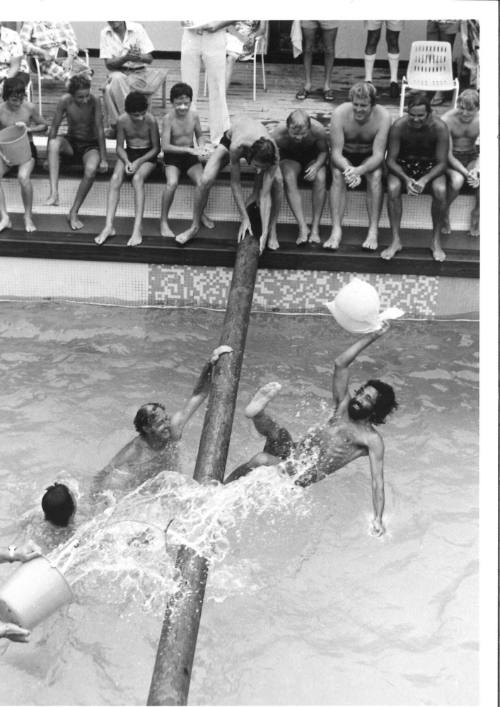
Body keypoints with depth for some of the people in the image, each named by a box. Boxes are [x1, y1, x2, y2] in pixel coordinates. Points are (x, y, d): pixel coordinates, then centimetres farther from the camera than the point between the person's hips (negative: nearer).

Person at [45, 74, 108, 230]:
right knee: (54, 143, -33)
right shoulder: (65, 101, -14)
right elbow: (54, 127, -9)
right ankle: (54, 193, -40)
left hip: (90, 145, -2)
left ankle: (73, 213, -19)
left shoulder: (94, 102, -19)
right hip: (71, 143, 2)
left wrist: (103, 159, -20)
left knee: (91, 169, -34)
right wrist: (50, 157, -11)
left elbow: (100, 130, -18)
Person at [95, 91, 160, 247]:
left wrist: (138, 162, -21)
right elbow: (119, 147, 0)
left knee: (137, 178, -34)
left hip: (147, 155, -3)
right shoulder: (122, 120, -9)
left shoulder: (150, 121, -16)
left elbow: (156, 148, -8)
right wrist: (127, 162, -20)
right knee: (115, 179, -27)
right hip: (128, 154, 3)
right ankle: (109, 226, -32)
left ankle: (137, 229, -39)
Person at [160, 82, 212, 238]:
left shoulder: (194, 115, -4)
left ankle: (201, 214, 10)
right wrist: (189, 150, -27)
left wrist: (201, 148, -10)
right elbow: (165, 146, -21)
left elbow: (200, 136, 12)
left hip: (191, 156, 3)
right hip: (173, 156, -3)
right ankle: (163, 221, -15)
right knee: (172, 183, -31)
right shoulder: (168, 119, -16)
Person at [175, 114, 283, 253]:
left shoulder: (274, 155, -40)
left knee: (277, 181, -25)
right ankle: (194, 227, 2)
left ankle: (272, 230, -6)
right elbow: (235, 183, -33)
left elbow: (265, 195, -35)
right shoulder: (236, 147, -47)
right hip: (229, 140, -1)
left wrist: (264, 234, -37)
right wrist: (244, 218, -32)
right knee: (205, 181, -21)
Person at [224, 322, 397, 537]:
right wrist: (373, 336, -2)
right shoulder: (343, 406, 12)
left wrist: (378, 519, -22)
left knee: (261, 459, -31)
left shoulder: (372, 440, -5)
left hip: (304, 474, -6)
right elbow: (340, 364, 4)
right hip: (293, 452, 6)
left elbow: (377, 480, -12)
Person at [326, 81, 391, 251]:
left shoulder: (383, 116, -27)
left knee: (375, 175, -32)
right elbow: (336, 153, -25)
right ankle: (336, 231, -33)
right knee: (338, 175, -31)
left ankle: (373, 231, -30)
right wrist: (348, 169, -47)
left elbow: (378, 154, -28)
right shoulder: (340, 114, -26)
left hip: (370, 157, 0)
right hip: (344, 157, 0)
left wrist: (359, 171, -48)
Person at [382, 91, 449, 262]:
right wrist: (406, 179, -31)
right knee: (392, 189, -31)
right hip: (403, 165, 0)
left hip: (430, 166, 0)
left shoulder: (439, 127, -21)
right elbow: (390, 160, -14)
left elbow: (442, 162, -15)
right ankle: (396, 241, -20)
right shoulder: (398, 126, -20)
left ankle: (436, 241, -14)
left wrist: (425, 180, -33)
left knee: (440, 191, -31)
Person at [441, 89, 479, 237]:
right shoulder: (447, 120, -20)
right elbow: (448, 155, -20)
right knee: (457, 180, -36)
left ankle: (476, 213, -1)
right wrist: (466, 173, -33)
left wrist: (476, 169, -29)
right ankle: (444, 212, -5)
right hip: (452, 158, -3)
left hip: (472, 156, 3)